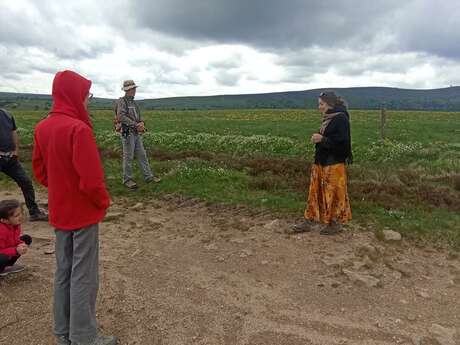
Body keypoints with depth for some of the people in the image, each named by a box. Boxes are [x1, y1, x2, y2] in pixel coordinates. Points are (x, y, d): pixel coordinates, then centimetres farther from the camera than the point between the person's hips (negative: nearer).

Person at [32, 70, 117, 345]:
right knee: (84, 276, 5)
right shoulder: (79, 129, -23)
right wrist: (104, 201, -8)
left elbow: (40, 170, 11)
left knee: (63, 271, 18)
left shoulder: (42, 128, 2)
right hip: (84, 213, -8)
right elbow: (91, 179, -25)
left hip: (59, 212, 8)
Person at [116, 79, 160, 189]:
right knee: (128, 157, -1)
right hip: (127, 133, -8)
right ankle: (127, 179, 9)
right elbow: (121, 117, -21)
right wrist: (136, 125, -20)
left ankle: (148, 176, 13)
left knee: (142, 155, 8)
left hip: (137, 133, 8)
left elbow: (139, 115, 16)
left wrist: (141, 123, -7)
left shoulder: (133, 102, 16)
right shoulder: (121, 101, -10)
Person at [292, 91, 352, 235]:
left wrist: (322, 139, -19)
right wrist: (318, 138, 5)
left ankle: (336, 223, 18)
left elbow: (342, 141, -22)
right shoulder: (328, 119, 12)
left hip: (333, 164, -9)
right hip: (321, 162, 9)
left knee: (333, 194, 2)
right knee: (316, 191, 12)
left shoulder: (341, 119, -15)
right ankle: (309, 221, 20)